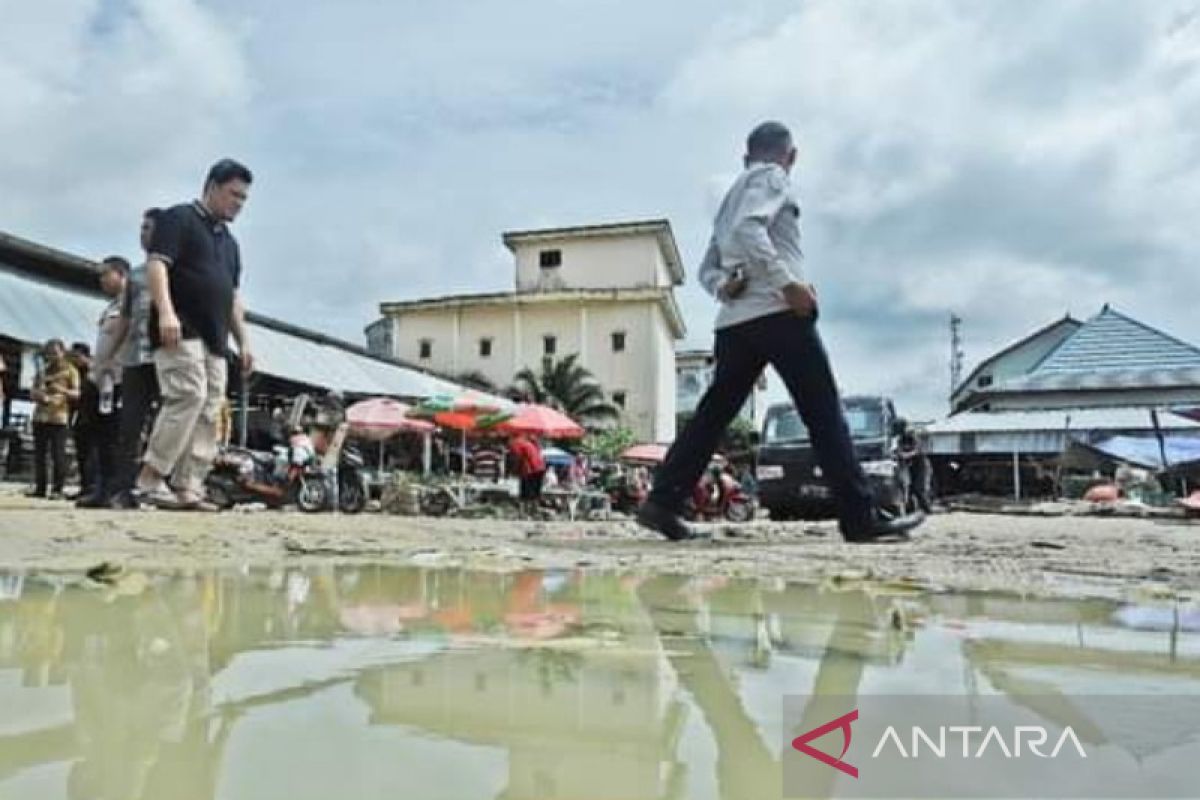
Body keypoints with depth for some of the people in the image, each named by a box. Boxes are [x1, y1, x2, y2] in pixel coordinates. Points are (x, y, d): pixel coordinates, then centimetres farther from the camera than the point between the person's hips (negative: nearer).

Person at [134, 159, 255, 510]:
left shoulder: (229, 241, 26)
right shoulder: (178, 218, 2)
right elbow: (156, 264, -11)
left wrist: (243, 341, 19)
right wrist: (165, 312, -26)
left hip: (215, 340, 8)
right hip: (180, 332, -8)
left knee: (208, 414, 0)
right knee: (189, 396, -21)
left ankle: (187, 488, 1)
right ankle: (150, 477, -14)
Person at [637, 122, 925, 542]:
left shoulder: (731, 195, 29)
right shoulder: (771, 177, 4)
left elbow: (706, 267, 24)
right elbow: (749, 229, -17)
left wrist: (724, 285, 3)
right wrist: (788, 283, -21)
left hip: (735, 320, 8)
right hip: (777, 312, -8)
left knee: (714, 413, 5)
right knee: (823, 412, -6)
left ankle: (662, 502, -2)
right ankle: (861, 516, -6)